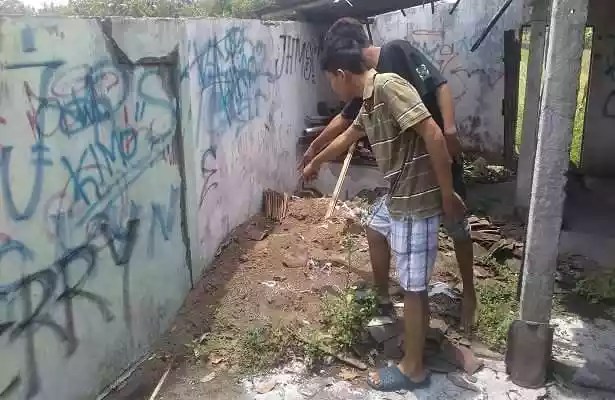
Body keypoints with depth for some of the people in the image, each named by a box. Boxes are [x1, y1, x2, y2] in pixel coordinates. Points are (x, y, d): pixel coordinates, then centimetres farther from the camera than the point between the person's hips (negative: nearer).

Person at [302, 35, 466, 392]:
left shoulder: (389, 86, -21)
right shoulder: (369, 101, 10)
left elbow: (434, 135, -27)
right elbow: (347, 137, 29)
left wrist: (448, 194, -23)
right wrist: (316, 162, 45)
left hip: (416, 200, -10)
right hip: (397, 195, 10)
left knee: (413, 286, -1)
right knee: (375, 227, 35)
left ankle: (413, 369, 13)